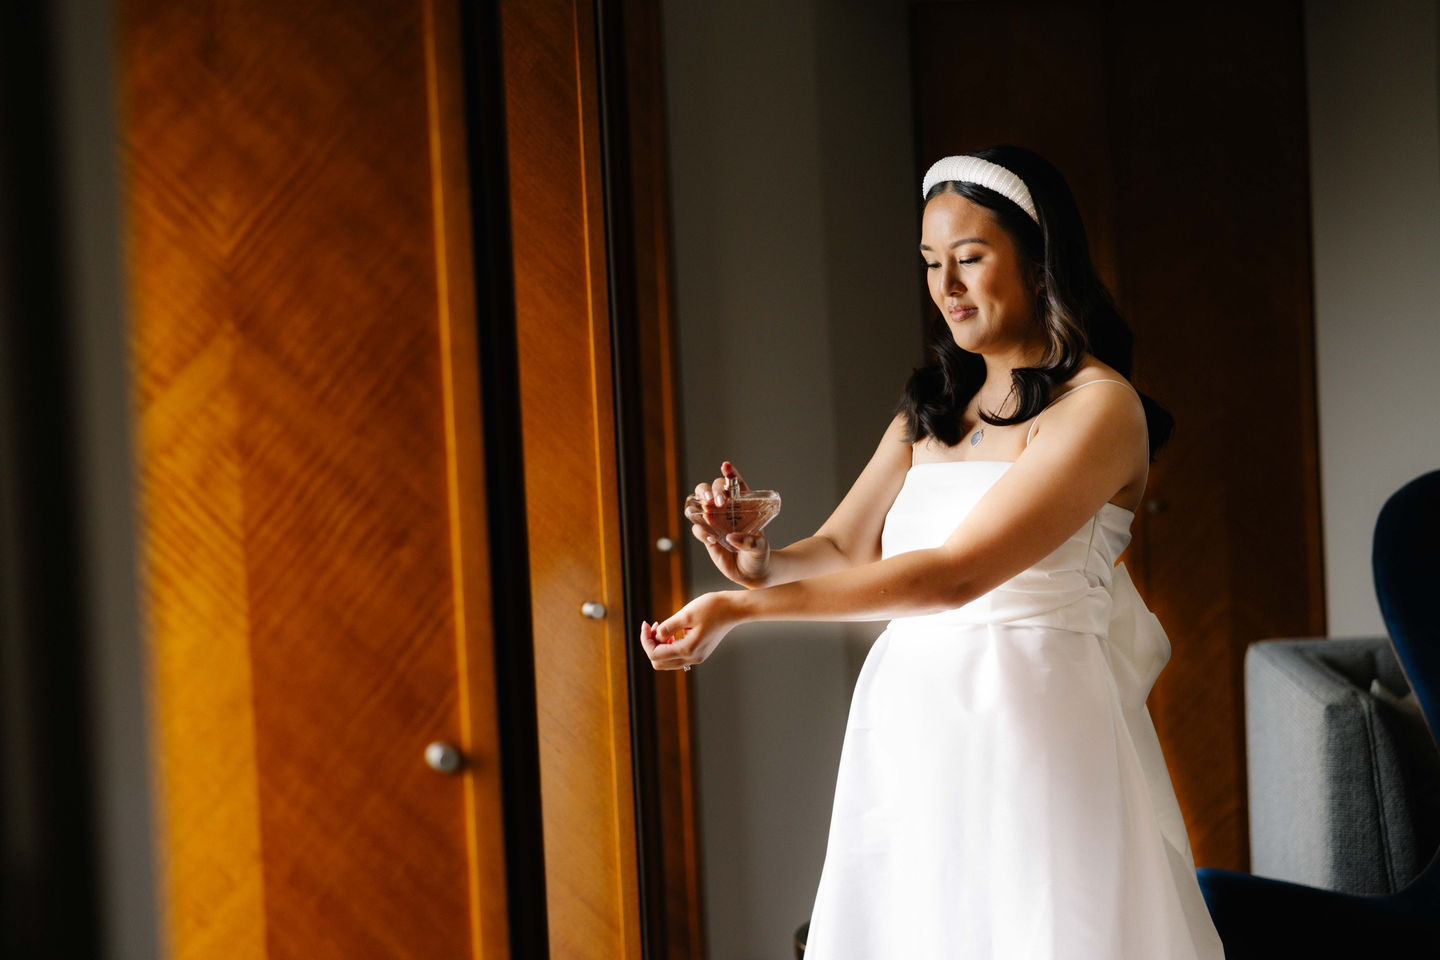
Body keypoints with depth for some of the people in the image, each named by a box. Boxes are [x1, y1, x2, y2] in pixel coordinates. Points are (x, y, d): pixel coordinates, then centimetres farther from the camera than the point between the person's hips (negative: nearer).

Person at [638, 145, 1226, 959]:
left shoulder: (1099, 406, -8)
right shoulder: (930, 409, 15)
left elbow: (955, 573, -17)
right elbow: (839, 551, 8)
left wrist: (742, 610, -20)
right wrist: (765, 564, -16)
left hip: (1030, 731, -6)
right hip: (910, 735, 6)